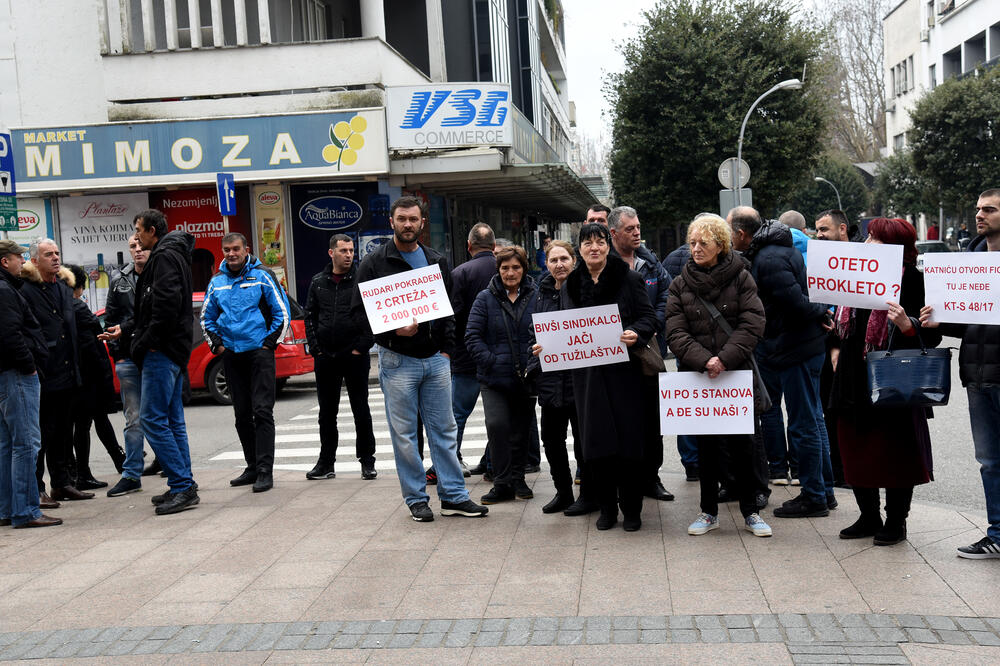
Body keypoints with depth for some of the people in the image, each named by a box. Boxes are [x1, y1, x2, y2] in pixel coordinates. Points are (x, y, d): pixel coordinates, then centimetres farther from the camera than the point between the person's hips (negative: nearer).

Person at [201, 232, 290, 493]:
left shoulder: (262, 276, -1)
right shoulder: (216, 282, 12)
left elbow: (282, 312, -1)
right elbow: (206, 318, 22)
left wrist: (269, 343, -6)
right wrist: (217, 344, 10)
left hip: (259, 353, -5)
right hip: (231, 355, 5)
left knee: (262, 411, -9)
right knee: (242, 414, 9)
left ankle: (265, 470, -9)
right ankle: (252, 467, 18)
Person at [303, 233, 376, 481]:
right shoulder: (318, 282, 8)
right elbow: (310, 315, 11)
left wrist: (362, 346, -10)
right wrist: (315, 347, 1)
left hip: (355, 356, -3)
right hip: (325, 358, 4)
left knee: (361, 410, 4)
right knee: (327, 412, 10)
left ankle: (367, 461, 13)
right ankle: (326, 463, 19)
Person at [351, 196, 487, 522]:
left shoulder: (437, 261, 11)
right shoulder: (375, 262, -2)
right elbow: (358, 311, -5)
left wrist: (446, 348, 4)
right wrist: (394, 329, -19)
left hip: (435, 359, 4)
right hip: (398, 360, -3)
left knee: (444, 429, 8)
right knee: (404, 433, 3)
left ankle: (454, 496, 15)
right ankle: (416, 499, 14)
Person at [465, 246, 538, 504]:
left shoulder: (536, 296, 2)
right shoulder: (486, 298, 1)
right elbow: (472, 336, -1)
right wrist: (491, 362, -11)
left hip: (527, 376, 1)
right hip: (495, 377, -1)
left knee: (521, 429, 11)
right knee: (497, 425, -14)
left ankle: (518, 479, 28)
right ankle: (502, 484, -3)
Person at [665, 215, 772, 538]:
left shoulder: (741, 278, 0)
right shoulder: (680, 285, 5)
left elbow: (753, 324, -9)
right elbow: (675, 333, -4)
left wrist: (725, 358, -18)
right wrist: (704, 360, -18)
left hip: (737, 375, -2)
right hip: (697, 378, 2)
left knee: (741, 444, 4)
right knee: (706, 446, 9)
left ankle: (750, 512, 18)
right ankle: (709, 512, 21)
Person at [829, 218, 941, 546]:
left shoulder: (912, 280, -10)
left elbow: (932, 336, -15)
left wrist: (907, 325, -32)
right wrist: (837, 349, 9)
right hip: (855, 379, 7)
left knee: (895, 453, 4)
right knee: (855, 451, 13)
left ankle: (896, 522, 19)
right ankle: (869, 518, 27)